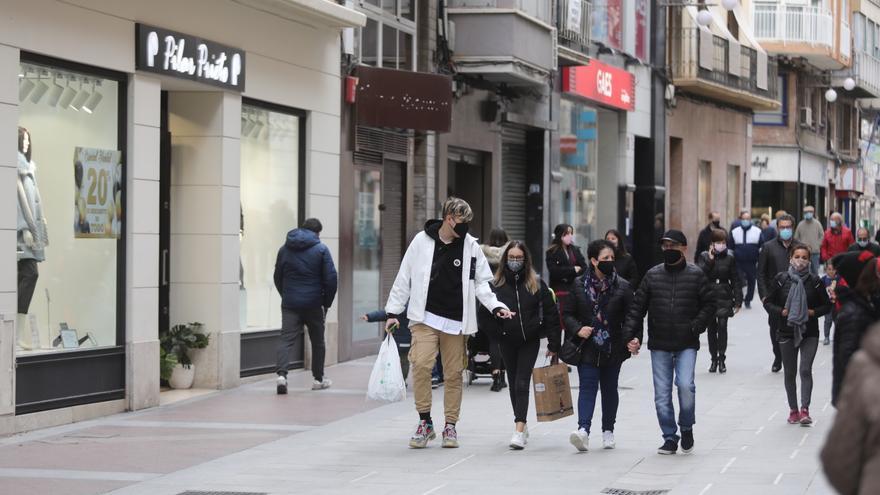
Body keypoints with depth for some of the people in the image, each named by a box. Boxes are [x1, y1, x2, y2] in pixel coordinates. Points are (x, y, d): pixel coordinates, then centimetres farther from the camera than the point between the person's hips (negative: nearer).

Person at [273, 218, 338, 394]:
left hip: (290, 305, 2)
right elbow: (331, 279, -7)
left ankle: (281, 374, -25)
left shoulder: (285, 249, 9)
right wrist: (327, 303, 3)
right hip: (313, 305, -2)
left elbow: (277, 278, 14)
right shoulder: (321, 249, -3)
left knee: (287, 339, -4)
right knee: (317, 341, 14)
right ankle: (319, 378, 23)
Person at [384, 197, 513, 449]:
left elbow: (481, 282, 10)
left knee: (453, 373, 4)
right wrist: (393, 311, 3)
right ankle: (425, 423, -4)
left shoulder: (470, 245, 4)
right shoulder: (422, 241, 0)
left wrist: (495, 306, -4)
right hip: (425, 318, -2)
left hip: (456, 321, 2)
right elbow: (404, 278, 5)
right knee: (421, 364, -17)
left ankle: (450, 426, 17)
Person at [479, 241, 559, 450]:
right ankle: (522, 426, 26)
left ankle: (519, 431, -17)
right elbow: (485, 313, 3)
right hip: (508, 342, 2)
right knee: (514, 384, 12)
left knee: (522, 383, -11)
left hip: (530, 341, -2)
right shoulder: (496, 284, -2)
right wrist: (497, 333, -4)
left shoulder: (536, 283, -4)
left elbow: (550, 312, -1)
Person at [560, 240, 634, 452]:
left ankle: (608, 430, 25)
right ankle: (583, 429, -24)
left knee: (609, 388, 11)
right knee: (587, 386, -12)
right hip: (587, 347, -1)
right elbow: (568, 313, 6)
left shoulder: (622, 287, 0)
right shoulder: (579, 285, 1)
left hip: (613, 348, 1)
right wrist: (578, 329, -12)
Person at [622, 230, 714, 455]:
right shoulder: (652, 275, 6)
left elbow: (708, 304, 4)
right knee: (662, 394, 2)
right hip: (659, 346, 2)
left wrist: (695, 326, -11)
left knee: (685, 385, -17)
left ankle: (686, 427, 7)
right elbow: (637, 307, 6)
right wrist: (631, 335, -4)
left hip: (686, 345, -2)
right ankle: (670, 438, 13)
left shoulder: (695, 275, 1)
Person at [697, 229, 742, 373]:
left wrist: (738, 300, 2)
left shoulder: (729, 258, 4)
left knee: (722, 325, -12)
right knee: (712, 328, 5)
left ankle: (722, 359, -6)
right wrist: (709, 260, -15)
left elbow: (735, 280, 6)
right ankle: (714, 359, 14)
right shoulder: (704, 257, 3)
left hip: (724, 298, -1)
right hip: (708, 297, 1)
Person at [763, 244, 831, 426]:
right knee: (790, 373, 8)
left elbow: (827, 305, 5)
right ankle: (793, 409, 20)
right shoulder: (781, 280, -1)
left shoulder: (814, 281, -2)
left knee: (805, 370, -14)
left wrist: (813, 312, -12)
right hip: (787, 332, 1)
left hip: (809, 333, -1)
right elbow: (768, 302, 4)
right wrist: (782, 312, -12)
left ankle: (805, 410, -16)